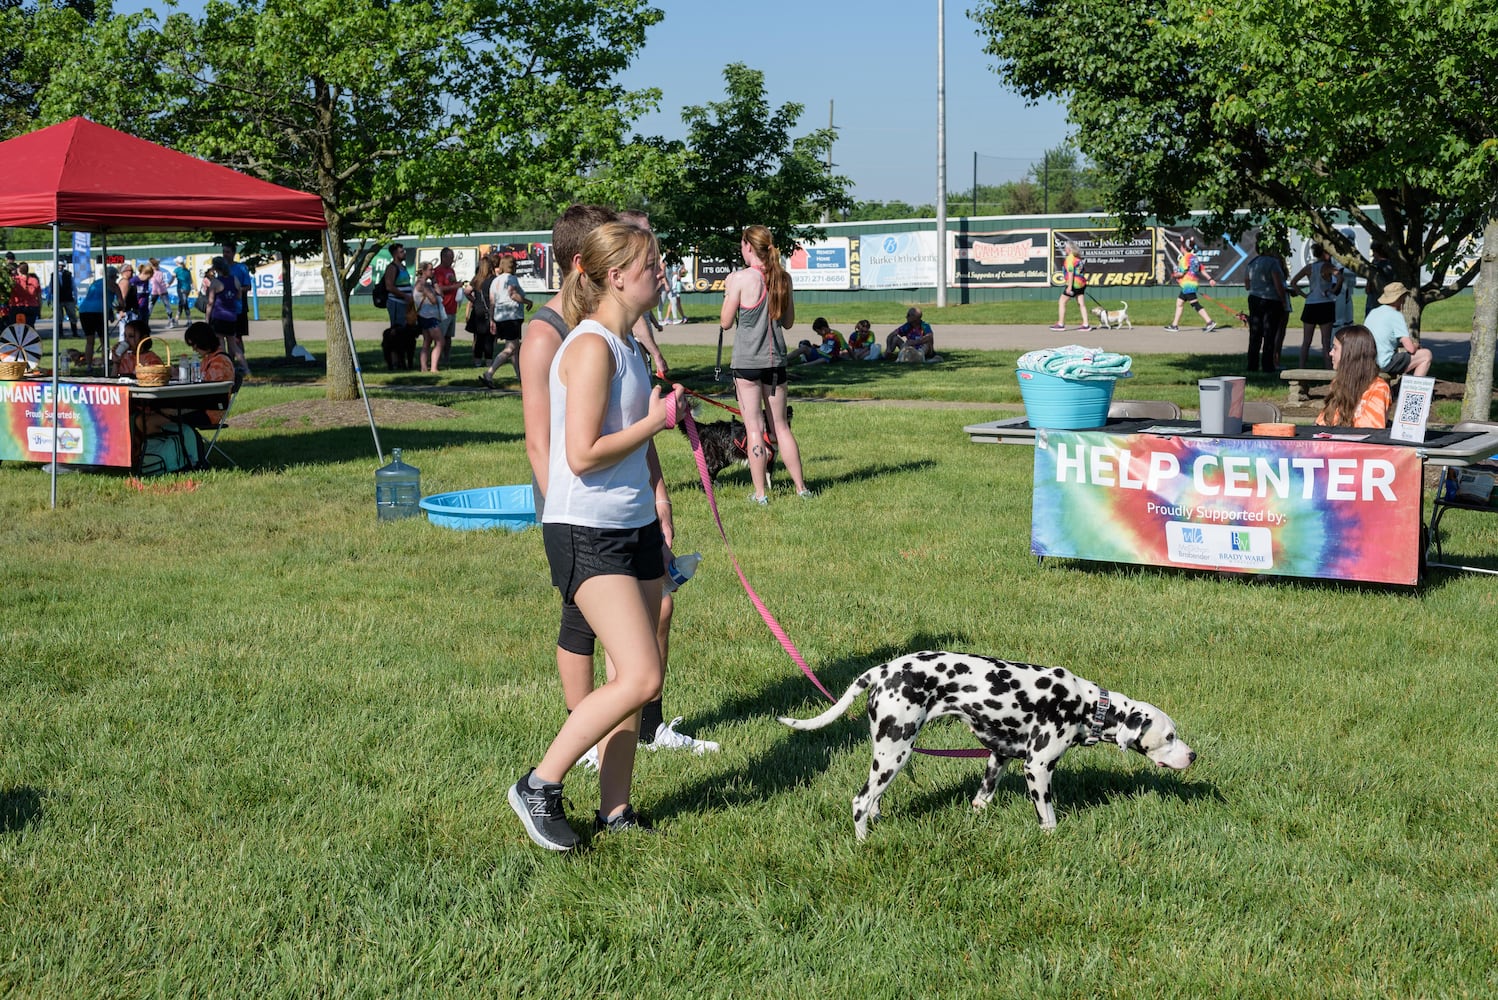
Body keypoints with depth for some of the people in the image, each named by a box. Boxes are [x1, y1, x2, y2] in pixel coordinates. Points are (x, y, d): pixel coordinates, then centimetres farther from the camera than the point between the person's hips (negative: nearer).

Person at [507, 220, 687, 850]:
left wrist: (659, 517, 21)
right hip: (587, 533, -9)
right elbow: (583, 454, -23)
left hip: (635, 527, 9)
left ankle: (615, 810, 19)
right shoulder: (591, 347, -16)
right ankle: (540, 786, -1)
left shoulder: (628, 346, 14)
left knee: (637, 676, 9)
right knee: (640, 678, -14)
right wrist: (655, 422, -12)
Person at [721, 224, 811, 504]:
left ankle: (760, 493, 3)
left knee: (754, 428, 0)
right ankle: (801, 487, 17)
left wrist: (728, 291, 8)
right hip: (775, 358, 5)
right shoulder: (783, 278, 4)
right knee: (781, 426, 14)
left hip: (747, 360, -5)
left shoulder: (741, 278, -11)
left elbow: (725, 322, -5)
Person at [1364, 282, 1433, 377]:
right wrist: (1416, 345, 10)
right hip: (1384, 364, -8)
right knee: (1426, 355, 2)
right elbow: (1410, 348, -13)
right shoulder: (1396, 316, -10)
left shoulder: (1373, 312, 12)